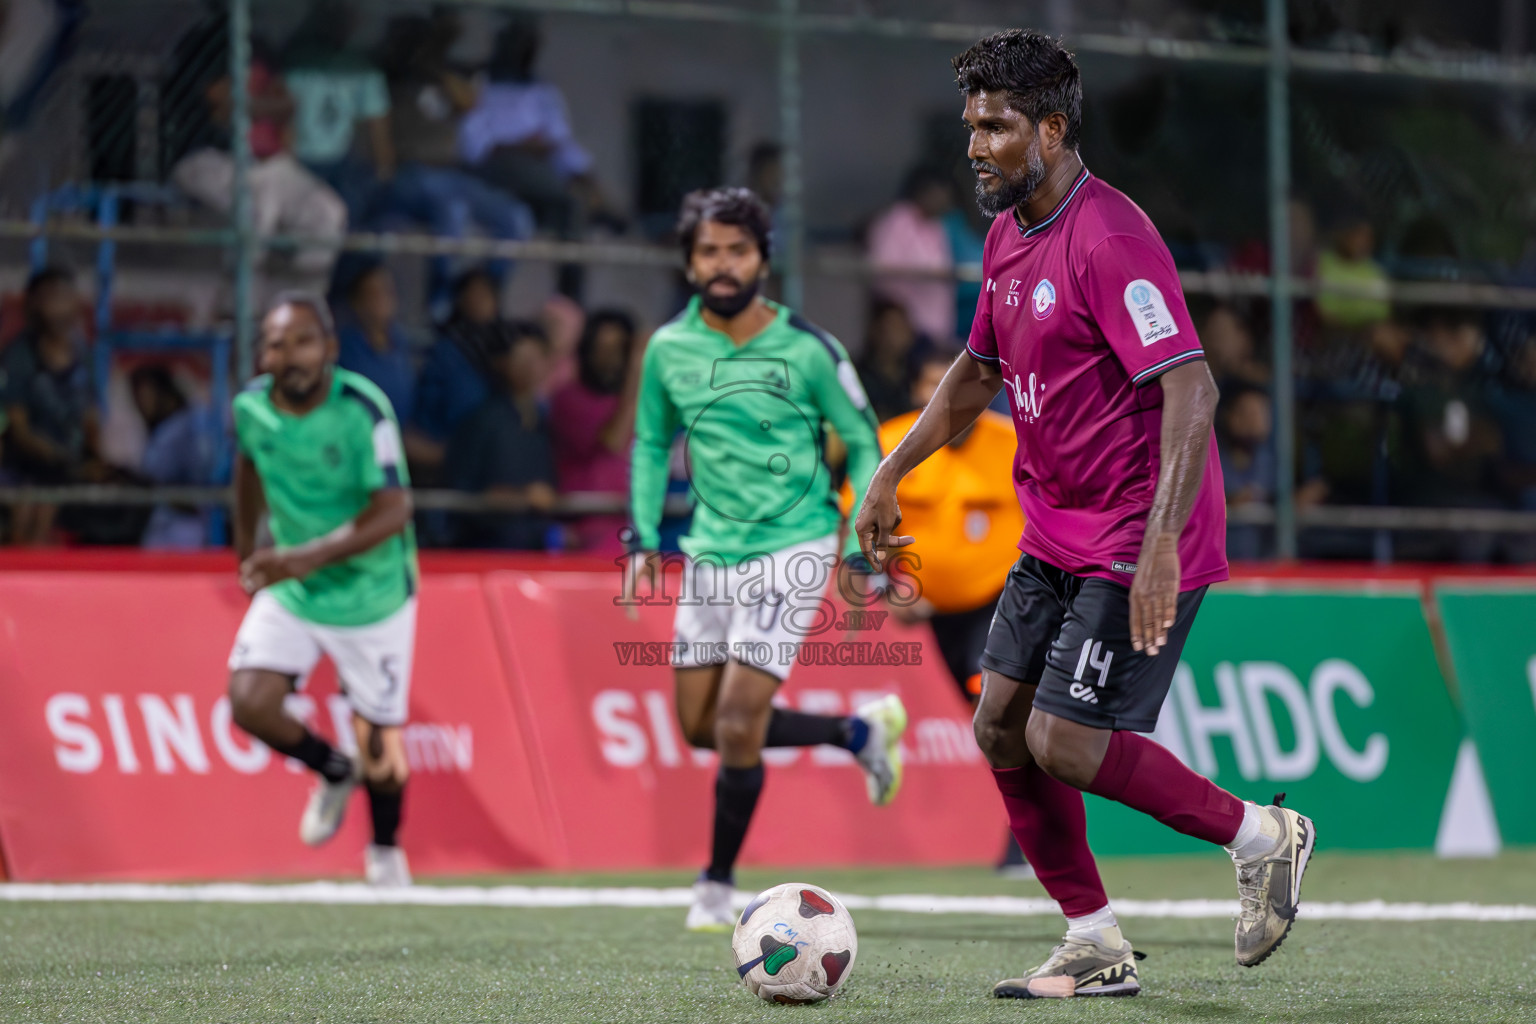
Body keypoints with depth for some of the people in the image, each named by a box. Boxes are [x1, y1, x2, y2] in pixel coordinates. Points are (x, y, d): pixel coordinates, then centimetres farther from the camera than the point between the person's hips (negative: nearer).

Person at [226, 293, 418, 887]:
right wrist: (247, 542, 21)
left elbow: (394, 509, -30)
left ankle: (385, 851, 33)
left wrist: (310, 557, -41)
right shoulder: (252, 406, -9)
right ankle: (334, 772, 18)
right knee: (250, 704, -14)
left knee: (377, 738, 2)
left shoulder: (362, 409, -25)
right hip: (288, 592, 4)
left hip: (371, 592, -4)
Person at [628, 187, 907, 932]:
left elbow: (863, 445, -2)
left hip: (791, 547, -5)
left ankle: (717, 886, 7)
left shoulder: (806, 349, -11)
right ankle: (861, 733, 29)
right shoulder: (669, 349, 0)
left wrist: (863, 555, -7)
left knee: (737, 723, -11)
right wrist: (644, 541, 5)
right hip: (711, 552, 6)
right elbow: (651, 444, 15)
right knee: (701, 726, 9)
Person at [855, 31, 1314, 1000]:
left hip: (1138, 543, -10)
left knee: (1065, 744, -13)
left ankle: (1261, 835, 6)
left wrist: (1162, 545, -35)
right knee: (1002, 726, 6)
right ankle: (1096, 948, 15)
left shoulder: (1110, 240, -21)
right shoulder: (1008, 234, 9)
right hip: (1058, 533, 10)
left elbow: (1190, 389, -28)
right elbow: (979, 372, 25)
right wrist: (891, 475, 20)